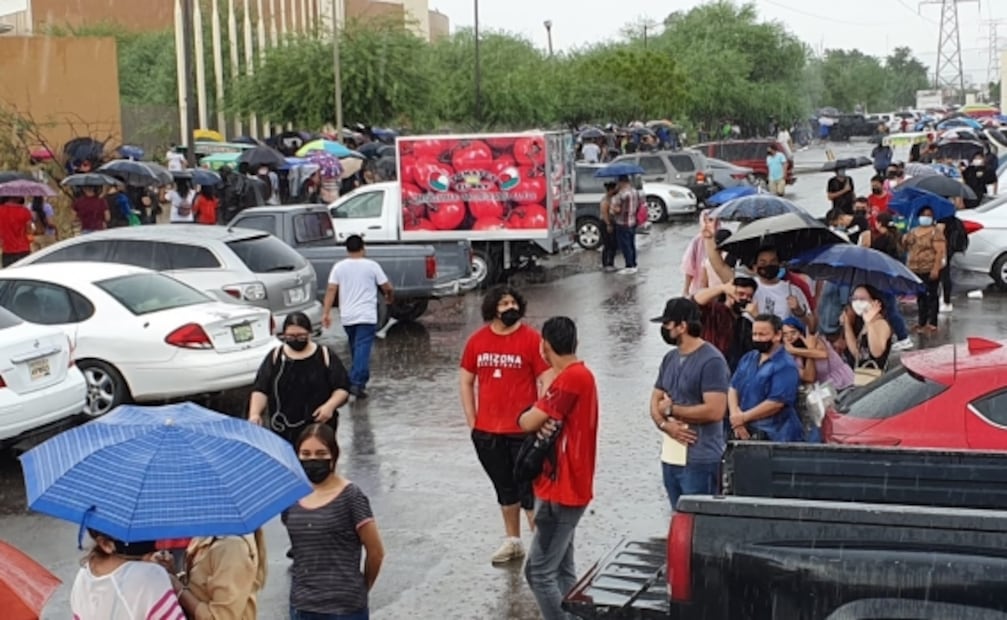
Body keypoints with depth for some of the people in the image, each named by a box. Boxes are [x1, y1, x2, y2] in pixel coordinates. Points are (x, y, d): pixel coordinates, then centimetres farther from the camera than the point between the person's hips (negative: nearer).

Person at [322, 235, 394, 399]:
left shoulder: (339, 267, 3)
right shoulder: (371, 266, -3)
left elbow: (331, 290, -5)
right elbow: (388, 288, 1)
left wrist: (326, 313, -6)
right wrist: (389, 298, 22)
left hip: (347, 317, 4)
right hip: (366, 316, -4)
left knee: (355, 349, 19)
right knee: (362, 349, -10)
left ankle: (361, 380, 29)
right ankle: (356, 383, -22)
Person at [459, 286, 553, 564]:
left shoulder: (531, 339, -9)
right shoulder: (477, 340, 2)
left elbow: (547, 381, -9)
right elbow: (466, 382, 10)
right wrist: (472, 422, 5)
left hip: (523, 431, -4)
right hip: (487, 432, 4)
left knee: (529, 489, 0)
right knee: (505, 489, 18)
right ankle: (512, 541, 33)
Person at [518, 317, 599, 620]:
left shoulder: (571, 378, -19)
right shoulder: (579, 375, 13)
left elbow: (527, 422, -18)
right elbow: (551, 420, 14)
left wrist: (537, 418, 4)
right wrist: (544, 422, -8)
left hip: (561, 491, -10)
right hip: (563, 488, 10)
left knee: (538, 571, -8)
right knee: (562, 571, 15)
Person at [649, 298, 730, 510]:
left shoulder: (711, 360, -14)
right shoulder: (670, 358, 13)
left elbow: (715, 411, -21)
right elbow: (655, 400, 14)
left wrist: (671, 409, -11)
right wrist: (665, 425, -8)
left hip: (700, 460, -8)